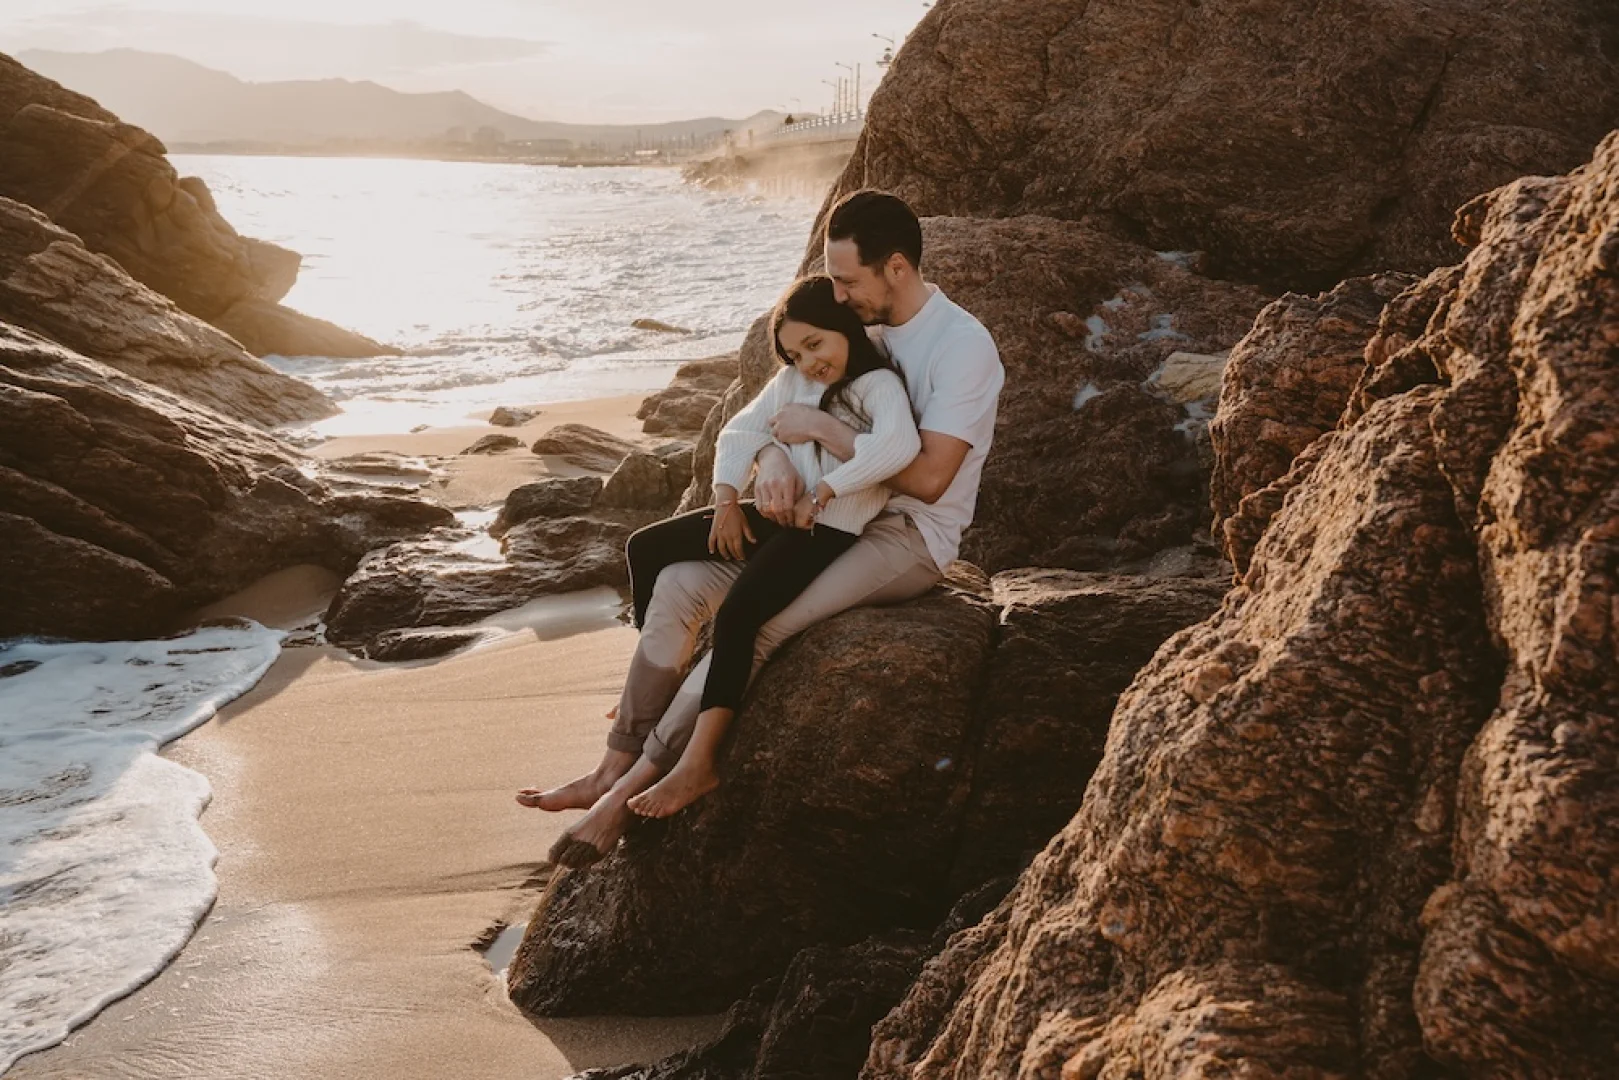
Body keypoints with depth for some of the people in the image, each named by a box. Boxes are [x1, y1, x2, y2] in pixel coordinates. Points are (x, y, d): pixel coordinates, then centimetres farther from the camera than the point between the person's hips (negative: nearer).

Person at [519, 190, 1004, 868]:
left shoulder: (963, 346, -15)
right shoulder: (861, 325, 10)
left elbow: (927, 478, -23)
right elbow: (780, 419, 9)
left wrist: (821, 428, -20)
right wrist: (776, 461, -16)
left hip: (912, 537, -8)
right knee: (680, 584, -11)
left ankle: (636, 785, -21)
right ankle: (616, 767, -10)